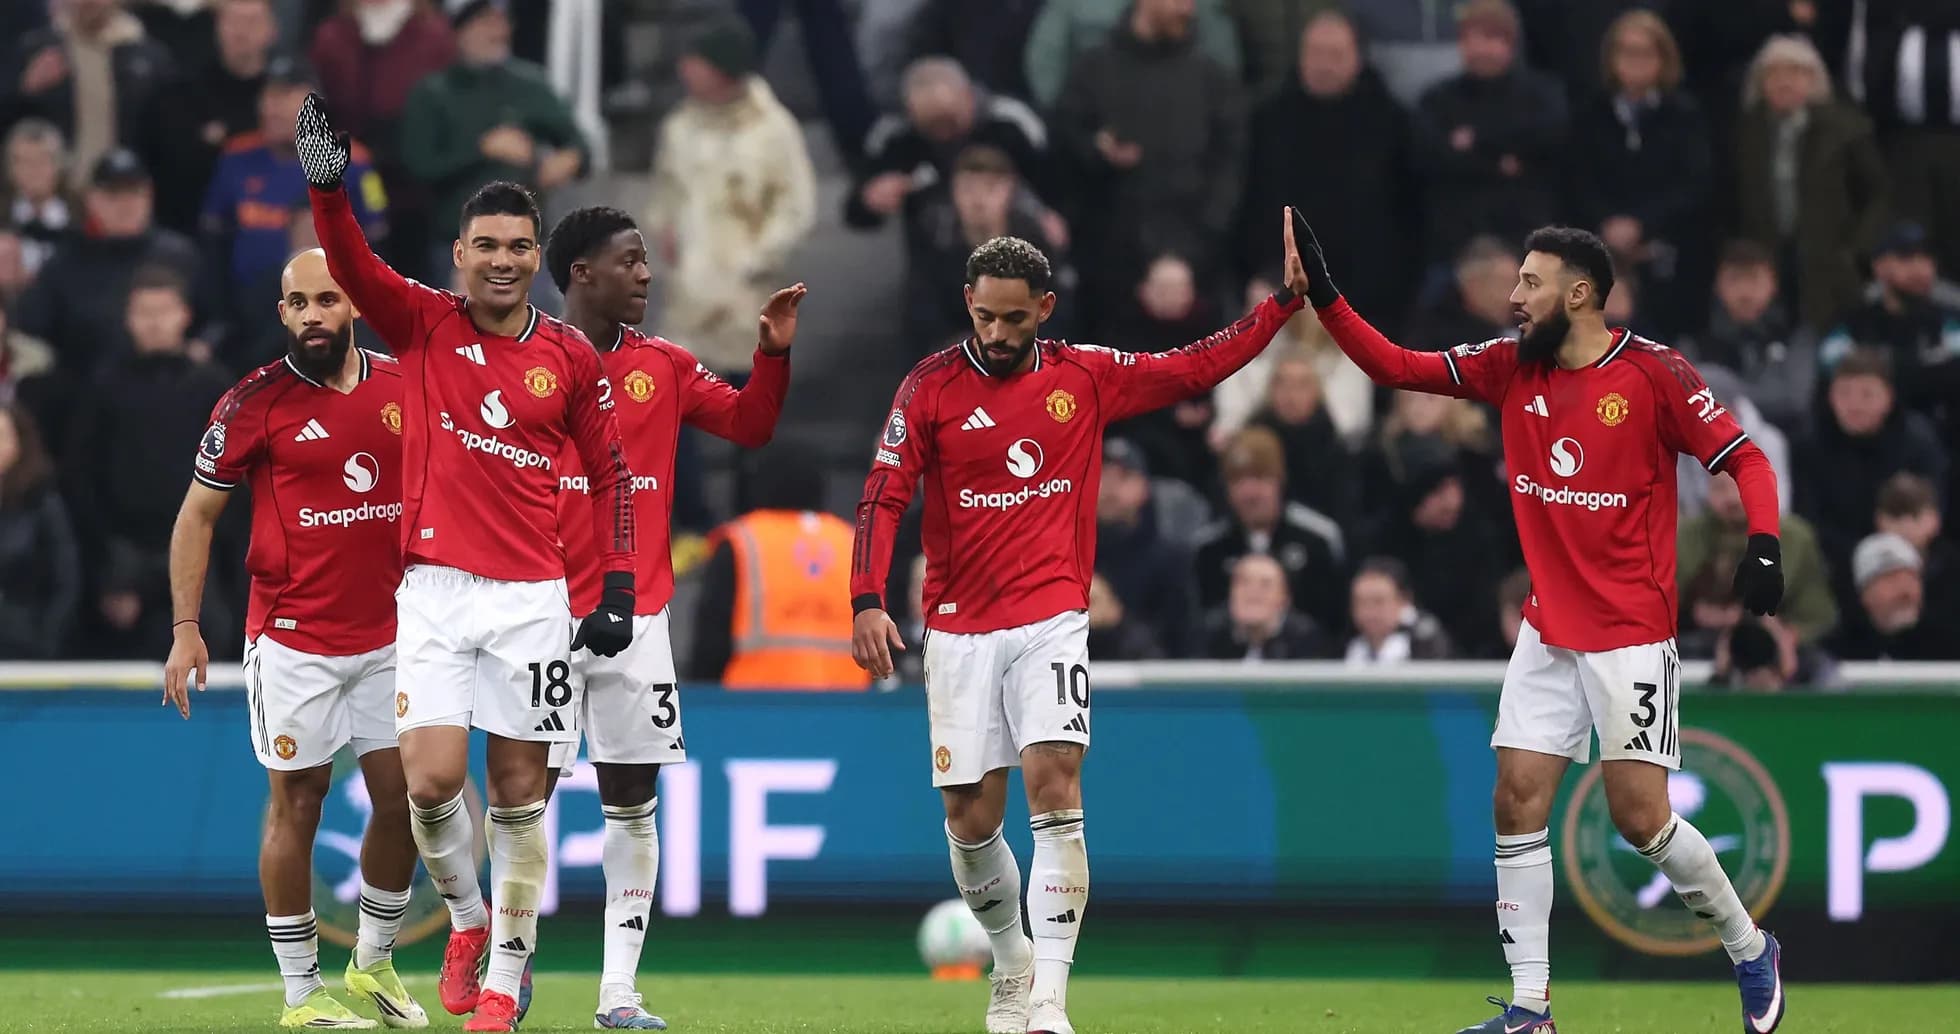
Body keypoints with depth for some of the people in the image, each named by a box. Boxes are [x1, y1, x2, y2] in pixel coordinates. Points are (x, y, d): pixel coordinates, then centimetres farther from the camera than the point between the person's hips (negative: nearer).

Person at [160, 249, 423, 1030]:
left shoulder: (404, 387, 3)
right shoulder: (257, 401, -9)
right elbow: (198, 515, -3)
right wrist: (185, 629, -10)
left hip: (389, 635, 4)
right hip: (293, 638, -4)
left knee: (402, 796, 5)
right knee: (298, 803, 1)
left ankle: (375, 960, 24)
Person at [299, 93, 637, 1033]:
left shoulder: (570, 358, 4)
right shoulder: (422, 325, 1)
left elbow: (609, 472, 11)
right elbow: (351, 266, -15)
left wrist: (616, 586, 3)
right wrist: (327, 187, -34)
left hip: (534, 599, 1)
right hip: (436, 592, -1)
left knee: (519, 795, 3)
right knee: (431, 780, -12)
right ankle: (468, 919, 15)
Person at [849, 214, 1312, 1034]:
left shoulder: (1085, 376, 3)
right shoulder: (932, 386, -3)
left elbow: (1198, 368, 12)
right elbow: (884, 498, -6)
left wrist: (1285, 301, 6)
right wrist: (868, 601, -18)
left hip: (1052, 622, 0)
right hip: (960, 631, 0)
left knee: (1054, 785, -17)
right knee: (971, 818, 2)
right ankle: (1012, 963, 29)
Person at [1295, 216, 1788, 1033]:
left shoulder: (1652, 373, -12)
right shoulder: (1509, 368, 3)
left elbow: (1744, 458, -11)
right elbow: (1393, 365, 3)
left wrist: (1763, 543, -27)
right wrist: (1322, 294, -7)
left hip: (1631, 634, -6)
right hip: (1547, 635, 6)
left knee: (1640, 817, -7)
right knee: (1517, 802, -2)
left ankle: (1750, 950, 17)